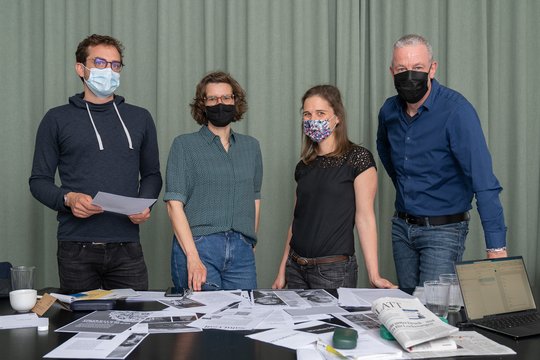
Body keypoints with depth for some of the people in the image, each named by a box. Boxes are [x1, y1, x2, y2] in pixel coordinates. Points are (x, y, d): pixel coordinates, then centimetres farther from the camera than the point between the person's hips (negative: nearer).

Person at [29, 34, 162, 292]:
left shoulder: (140, 118, 14)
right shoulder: (57, 119, 7)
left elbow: (151, 174, 17)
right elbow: (39, 180, 6)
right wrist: (68, 199, -13)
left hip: (126, 247, 2)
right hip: (76, 249, -1)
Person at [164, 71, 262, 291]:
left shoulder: (251, 146, 15)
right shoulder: (184, 145, 3)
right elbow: (175, 203, -5)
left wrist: (251, 244, 9)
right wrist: (193, 258, -15)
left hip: (241, 250, 4)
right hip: (197, 246, -3)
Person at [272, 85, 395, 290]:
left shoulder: (358, 159, -7)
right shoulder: (304, 166, 10)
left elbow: (364, 217, -12)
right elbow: (297, 220, 13)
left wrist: (374, 276, -16)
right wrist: (282, 271, 13)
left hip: (334, 270, -5)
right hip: (296, 268, 6)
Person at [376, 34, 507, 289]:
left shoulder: (455, 110, -19)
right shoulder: (389, 110, 0)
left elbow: (483, 181, -26)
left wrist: (496, 247, -30)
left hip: (443, 230, -6)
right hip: (402, 227, 6)